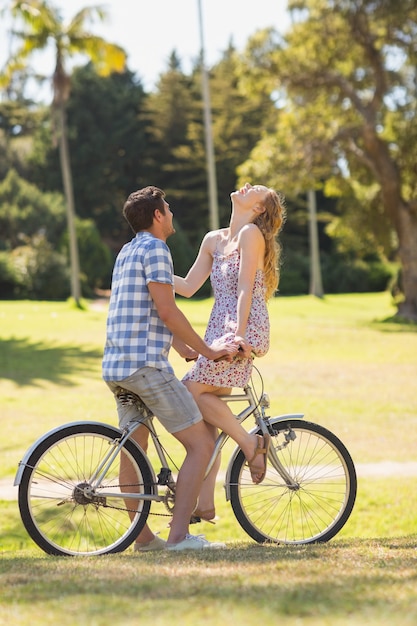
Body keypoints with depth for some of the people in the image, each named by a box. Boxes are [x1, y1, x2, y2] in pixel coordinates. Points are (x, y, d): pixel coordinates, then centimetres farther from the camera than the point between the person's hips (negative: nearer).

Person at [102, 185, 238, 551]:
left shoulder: (127, 252, 21)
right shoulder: (155, 249, -9)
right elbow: (167, 311, -16)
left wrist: (190, 351, 26)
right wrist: (208, 351, -8)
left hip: (116, 366, 10)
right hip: (147, 365, -10)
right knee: (201, 444, -7)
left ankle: (143, 537, 20)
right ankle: (179, 535, -14)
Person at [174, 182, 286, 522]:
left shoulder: (251, 233, -6)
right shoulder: (213, 240, 16)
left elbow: (245, 287, -14)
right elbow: (188, 287, 16)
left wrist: (239, 333, -21)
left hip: (246, 328, -8)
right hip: (218, 328, 8)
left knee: (193, 390, -19)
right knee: (205, 413, 3)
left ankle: (251, 443, -2)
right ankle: (205, 503, 5)